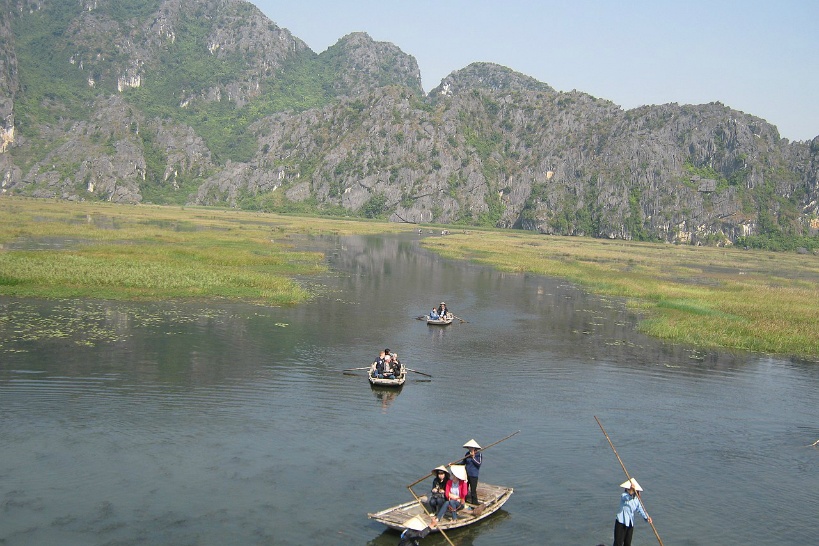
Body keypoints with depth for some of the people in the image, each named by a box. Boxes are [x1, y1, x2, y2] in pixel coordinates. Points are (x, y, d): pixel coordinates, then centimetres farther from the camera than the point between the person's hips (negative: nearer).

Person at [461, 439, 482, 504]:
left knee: (473, 489, -3)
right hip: (466, 474, 5)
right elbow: (463, 462, 13)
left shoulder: (479, 454, -8)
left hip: (473, 475, -5)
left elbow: (479, 463, -16)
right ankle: (465, 500, 28)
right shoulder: (467, 454, 6)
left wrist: (473, 457, -18)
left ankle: (474, 502, 7)